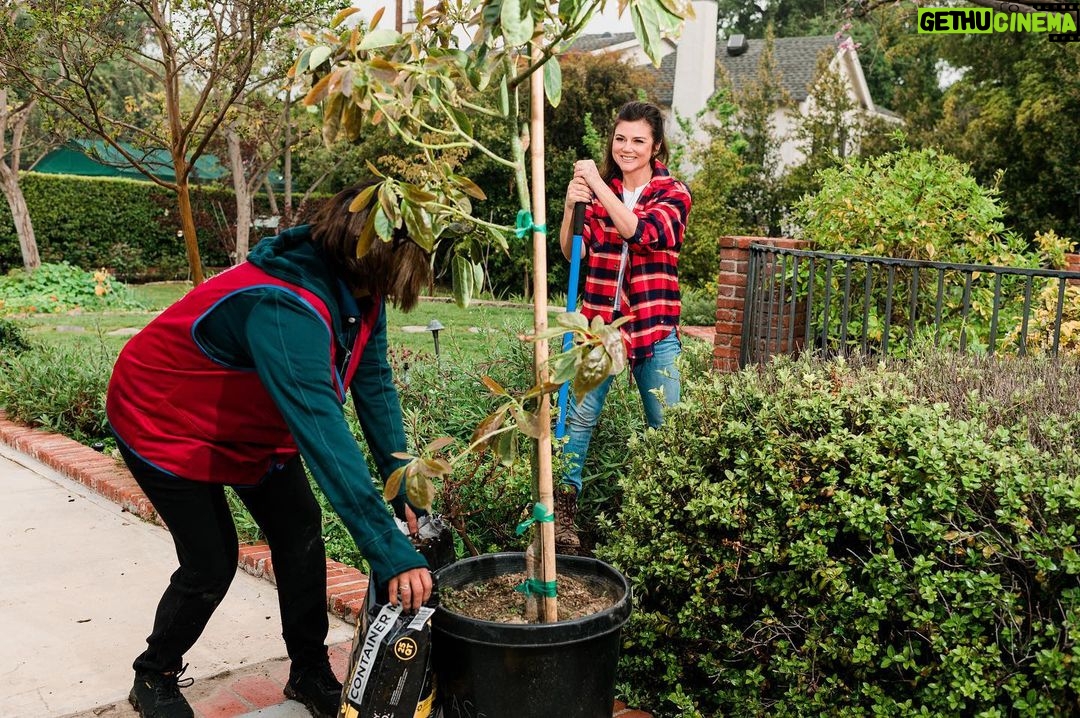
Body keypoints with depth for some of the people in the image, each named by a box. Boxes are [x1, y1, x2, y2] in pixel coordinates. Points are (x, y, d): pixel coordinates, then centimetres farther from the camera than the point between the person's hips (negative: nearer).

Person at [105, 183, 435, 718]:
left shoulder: (358, 290, -15)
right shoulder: (284, 309, -42)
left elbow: (374, 385, -8)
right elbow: (324, 437, -47)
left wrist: (403, 484, -14)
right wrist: (391, 552, -47)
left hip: (254, 421, 8)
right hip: (164, 423, -8)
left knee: (300, 535, 2)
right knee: (211, 564, -5)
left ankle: (310, 672, 19)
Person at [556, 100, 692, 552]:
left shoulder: (673, 193, 1)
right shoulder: (598, 189, 8)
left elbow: (642, 232, -20)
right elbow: (572, 254, -1)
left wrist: (598, 186, -23)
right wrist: (572, 207, -16)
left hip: (654, 327, -1)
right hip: (599, 322, 1)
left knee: (667, 426, 6)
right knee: (579, 415, -5)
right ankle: (563, 512, 3)